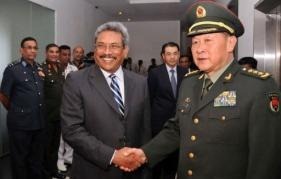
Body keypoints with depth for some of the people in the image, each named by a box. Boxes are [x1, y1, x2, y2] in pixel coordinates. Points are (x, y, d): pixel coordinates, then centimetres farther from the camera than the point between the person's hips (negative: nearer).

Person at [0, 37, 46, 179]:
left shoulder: (40, 68, 8)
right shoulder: (12, 69, -8)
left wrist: (39, 112, 11)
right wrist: (15, 112, 6)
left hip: (39, 122, 5)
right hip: (20, 123, -5)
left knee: (37, 158, 16)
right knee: (19, 159, 10)